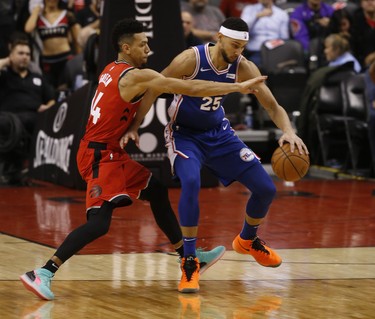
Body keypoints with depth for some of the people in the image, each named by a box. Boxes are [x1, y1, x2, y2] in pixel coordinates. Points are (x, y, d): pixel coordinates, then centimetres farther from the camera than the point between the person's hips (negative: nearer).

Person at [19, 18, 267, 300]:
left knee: (157, 192, 17)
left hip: (111, 153, 10)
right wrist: (238, 87, -14)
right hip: (100, 156, -10)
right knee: (100, 222, -18)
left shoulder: (112, 70, 9)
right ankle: (43, 274, -20)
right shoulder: (137, 76, -17)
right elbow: (192, 89, -18)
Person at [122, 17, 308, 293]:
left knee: (266, 189, 0)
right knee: (191, 182, -34)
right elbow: (154, 89, -15)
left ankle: (248, 240, 32)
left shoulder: (244, 68, -14)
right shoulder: (192, 59, -25)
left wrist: (288, 131, -31)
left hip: (219, 133, 5)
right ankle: (190, 262, -23)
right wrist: (134, 128, -18)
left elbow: (273, 106, -11)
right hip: (185, 133, -4)